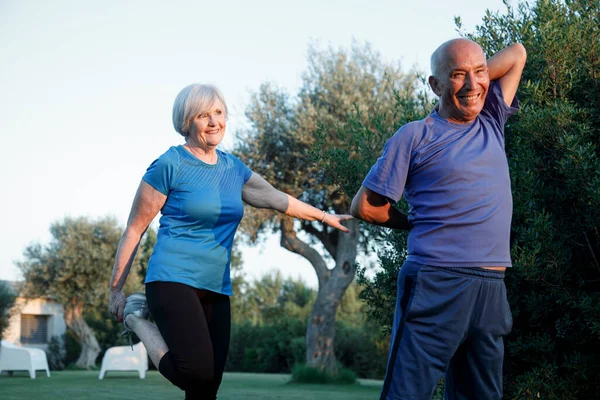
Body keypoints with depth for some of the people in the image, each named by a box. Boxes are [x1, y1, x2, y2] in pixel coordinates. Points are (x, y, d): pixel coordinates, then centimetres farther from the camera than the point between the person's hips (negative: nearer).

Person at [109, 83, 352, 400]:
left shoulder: (233, 168, 12)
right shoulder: (170, 165, -6)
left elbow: (276, 199, 28)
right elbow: (134, 229, -2)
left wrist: (325, 216, 36)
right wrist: (115, 289, -2)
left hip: (216, 290, 6)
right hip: (173, 279, -6)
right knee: (198, 372, -25)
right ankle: (139, 317, -1)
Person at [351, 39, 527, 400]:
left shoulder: (492, 123, 14)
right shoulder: (416, 136, -1)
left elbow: (517, 53, 24)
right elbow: (364, 206, 1)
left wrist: (478, 77, 15)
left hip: (492, 289, 6)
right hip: (437, 285, -6)